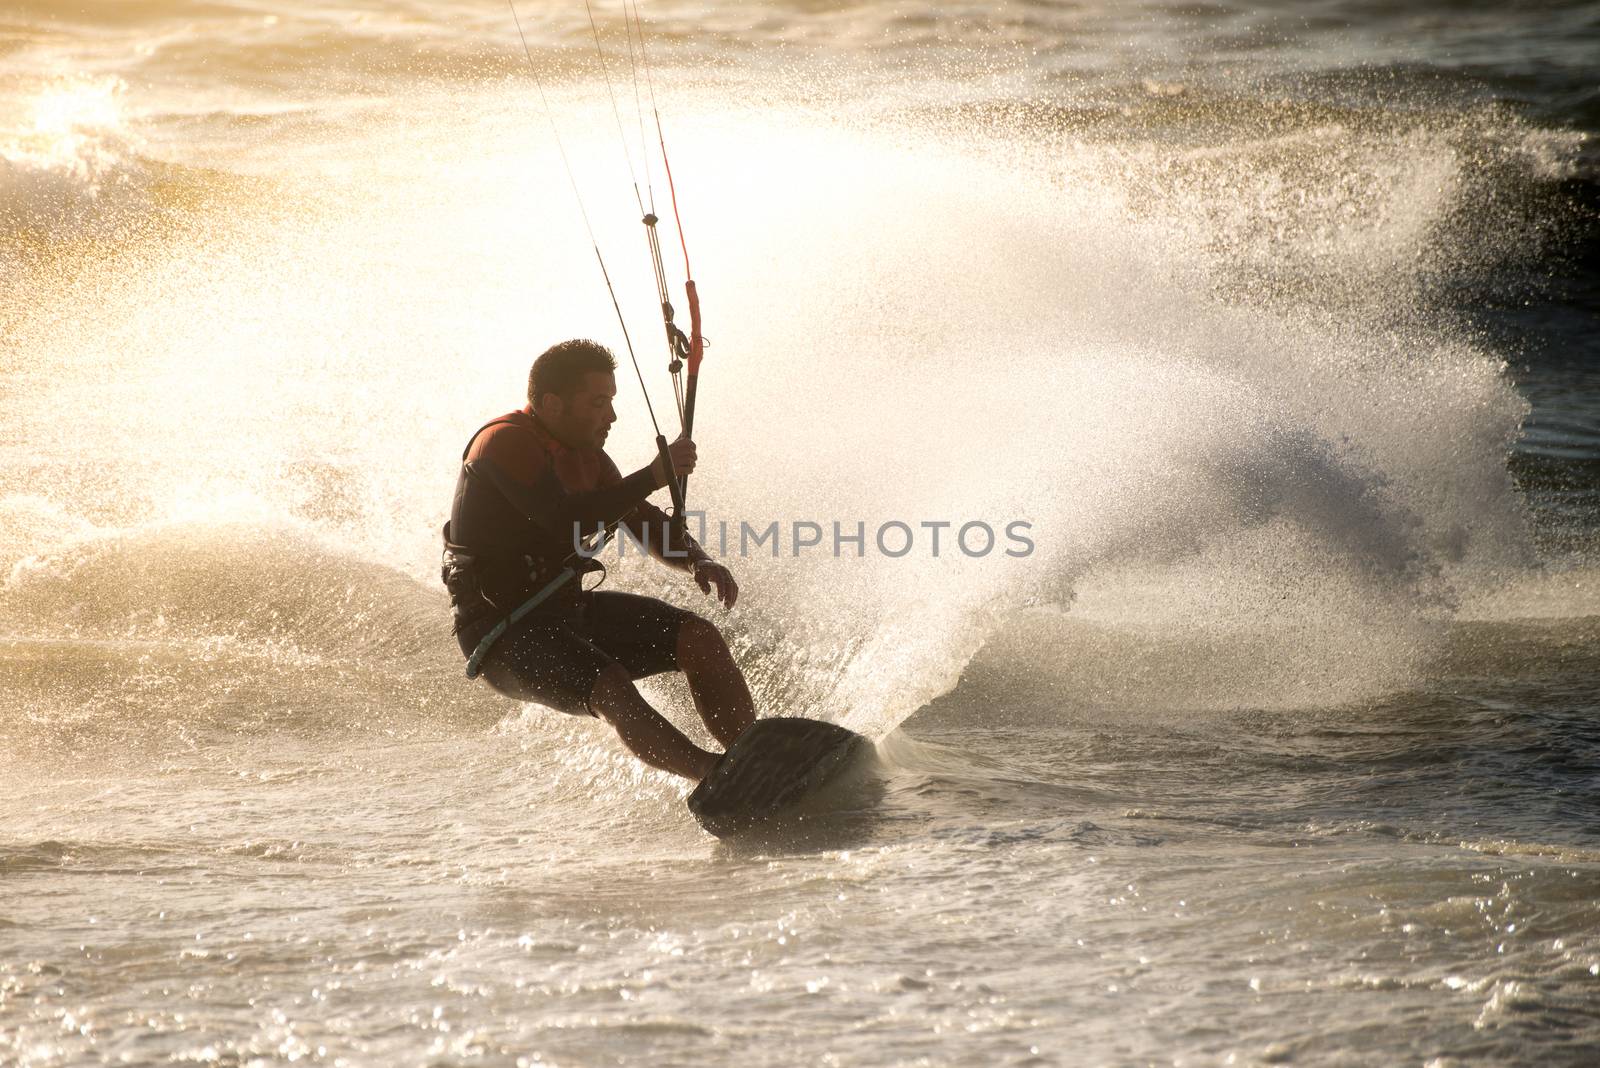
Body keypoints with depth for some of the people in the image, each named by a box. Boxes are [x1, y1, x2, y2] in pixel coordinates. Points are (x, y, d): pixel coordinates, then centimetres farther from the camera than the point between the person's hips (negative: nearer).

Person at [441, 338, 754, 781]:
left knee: (700, 638, -9)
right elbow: (567, 519, -30)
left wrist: (697, 561, -9)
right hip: (503, 634, -8)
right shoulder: (504, 442, -17)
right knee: (609, 687, -32)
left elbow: (646, 524, 12)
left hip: (566, 610, 8)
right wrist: (653, 476, -26)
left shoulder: (584, 455, 9)